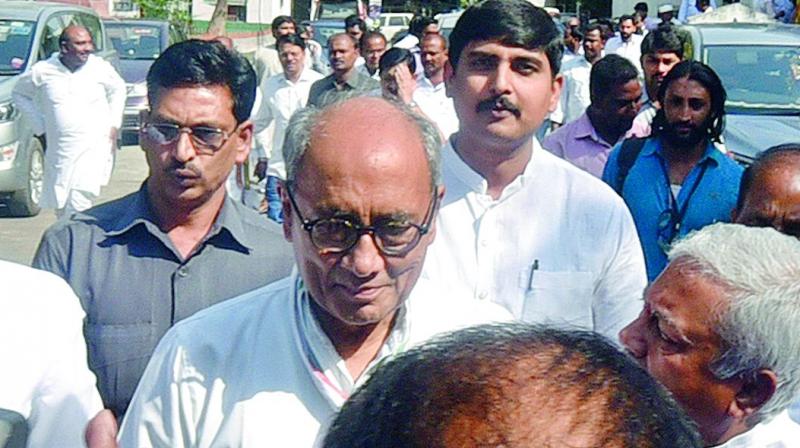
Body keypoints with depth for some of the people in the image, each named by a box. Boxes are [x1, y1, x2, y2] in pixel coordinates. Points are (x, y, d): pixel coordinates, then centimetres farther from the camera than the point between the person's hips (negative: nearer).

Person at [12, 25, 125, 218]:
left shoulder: (101, 68, -2)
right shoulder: (42, 71, -2)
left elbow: (118, 89, 17)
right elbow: (19, 94, 14)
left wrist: (114, 125, 8)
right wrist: (39, 125, 7)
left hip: (95, 147, -2)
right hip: (59, 151, 2)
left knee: (79, 201, -17)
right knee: (60, 205, 10)